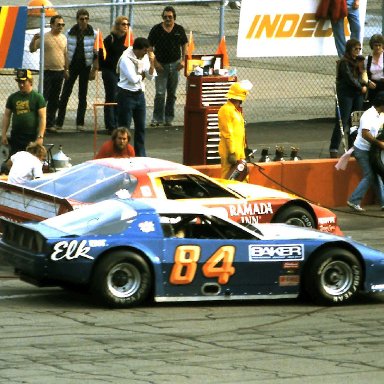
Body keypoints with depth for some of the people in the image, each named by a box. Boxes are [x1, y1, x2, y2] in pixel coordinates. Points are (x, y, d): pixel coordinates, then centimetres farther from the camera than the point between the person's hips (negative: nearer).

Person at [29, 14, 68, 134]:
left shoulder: (63, 38, 11)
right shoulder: (44, 37, -7)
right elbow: (32, 49, -10)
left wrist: (66, 70, 18)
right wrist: (34, 39, -28)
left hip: (59, 71, 6)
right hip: (47, 71, -6)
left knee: (54, 100, 8)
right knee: (43, 98, -6)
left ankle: (50, 124, 13)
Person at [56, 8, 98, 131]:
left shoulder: (93, 34, -2)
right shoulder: (70, 33, 0)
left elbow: (96, 53, 1)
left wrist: (94, 69, -4)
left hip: (85, 67, 0)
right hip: (72, 65, 0)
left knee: (83, 95, 5)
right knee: (65, 93, -1)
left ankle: (80, 122, 11)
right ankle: (59, 122, 2)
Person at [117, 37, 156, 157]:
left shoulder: (144, 57, 6)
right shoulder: (126, 59, -17)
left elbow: (151, 76, 5)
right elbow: (133, 79, -24)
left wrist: (152, 62, -10)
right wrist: (141, 75, -4)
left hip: (139, 94, 7)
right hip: (126, 94, -7)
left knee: (141, 127, 11)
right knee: (124, 127, -2)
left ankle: (140, 155, 19)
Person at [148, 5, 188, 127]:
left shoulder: (179, 29, 2)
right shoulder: (156, 29, -4)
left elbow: (184, 45, 12)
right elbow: (150, 47, -1)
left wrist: (183, 60, -1)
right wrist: (155, 62, -9)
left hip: (175, 64, 2)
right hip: (161, 65, -2)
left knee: (172, 93, 7)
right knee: (160, 93, -9)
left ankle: (168, 118, 15)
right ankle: (157, 119, -3)